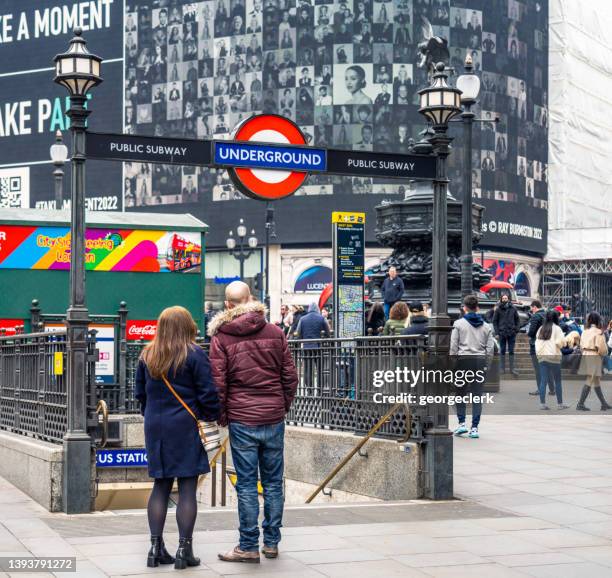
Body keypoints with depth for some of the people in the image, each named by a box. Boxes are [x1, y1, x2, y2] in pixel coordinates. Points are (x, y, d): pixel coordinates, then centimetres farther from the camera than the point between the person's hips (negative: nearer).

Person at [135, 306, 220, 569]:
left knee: (161, 486, 12)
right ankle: (184, 550, 0)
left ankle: (156, 547, 11)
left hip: (155, 427, 5)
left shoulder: (147, 355, 8)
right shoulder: (194, 354, -8)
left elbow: (140, 392, 15)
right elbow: (207, 393, -9)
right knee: (187, 488, 0)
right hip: (185, 428, -5)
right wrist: (213, 417, 6)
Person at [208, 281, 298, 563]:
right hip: (274, 418, 3)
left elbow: (218, 382, -5)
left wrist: (222, 416, 7)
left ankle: (249, 547, 6)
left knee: (246, 484, 2)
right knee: (273, 481, 10)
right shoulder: (275, 333, 4)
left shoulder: (221, 338, -4)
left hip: (241, 420, -2)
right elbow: (290, 375, 5)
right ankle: (271, 542, 16)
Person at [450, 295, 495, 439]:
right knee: (477, 395, 3)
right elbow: (490, 347, 6)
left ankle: (461, 423, 2)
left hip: (464, 359, -2)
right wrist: (485, 362, 13)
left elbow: (453, 346, -4)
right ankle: (475, 427, 2)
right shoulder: (486, 326, 9)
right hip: (480, 361, 2)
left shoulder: (459, 324, -1)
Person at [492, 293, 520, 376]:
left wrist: (517, 329, -1)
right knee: (502, 351, 6)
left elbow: (517, 320, 10)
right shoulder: (498, 309, -1)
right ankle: (503, 368, 11)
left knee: (511, 351, 4)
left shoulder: (513, 308, 3)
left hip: (512, 333, 1)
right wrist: (497, 331, -6)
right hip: (502, 333, -1)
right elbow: (495, 321, 3)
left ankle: (512, 368, 6)